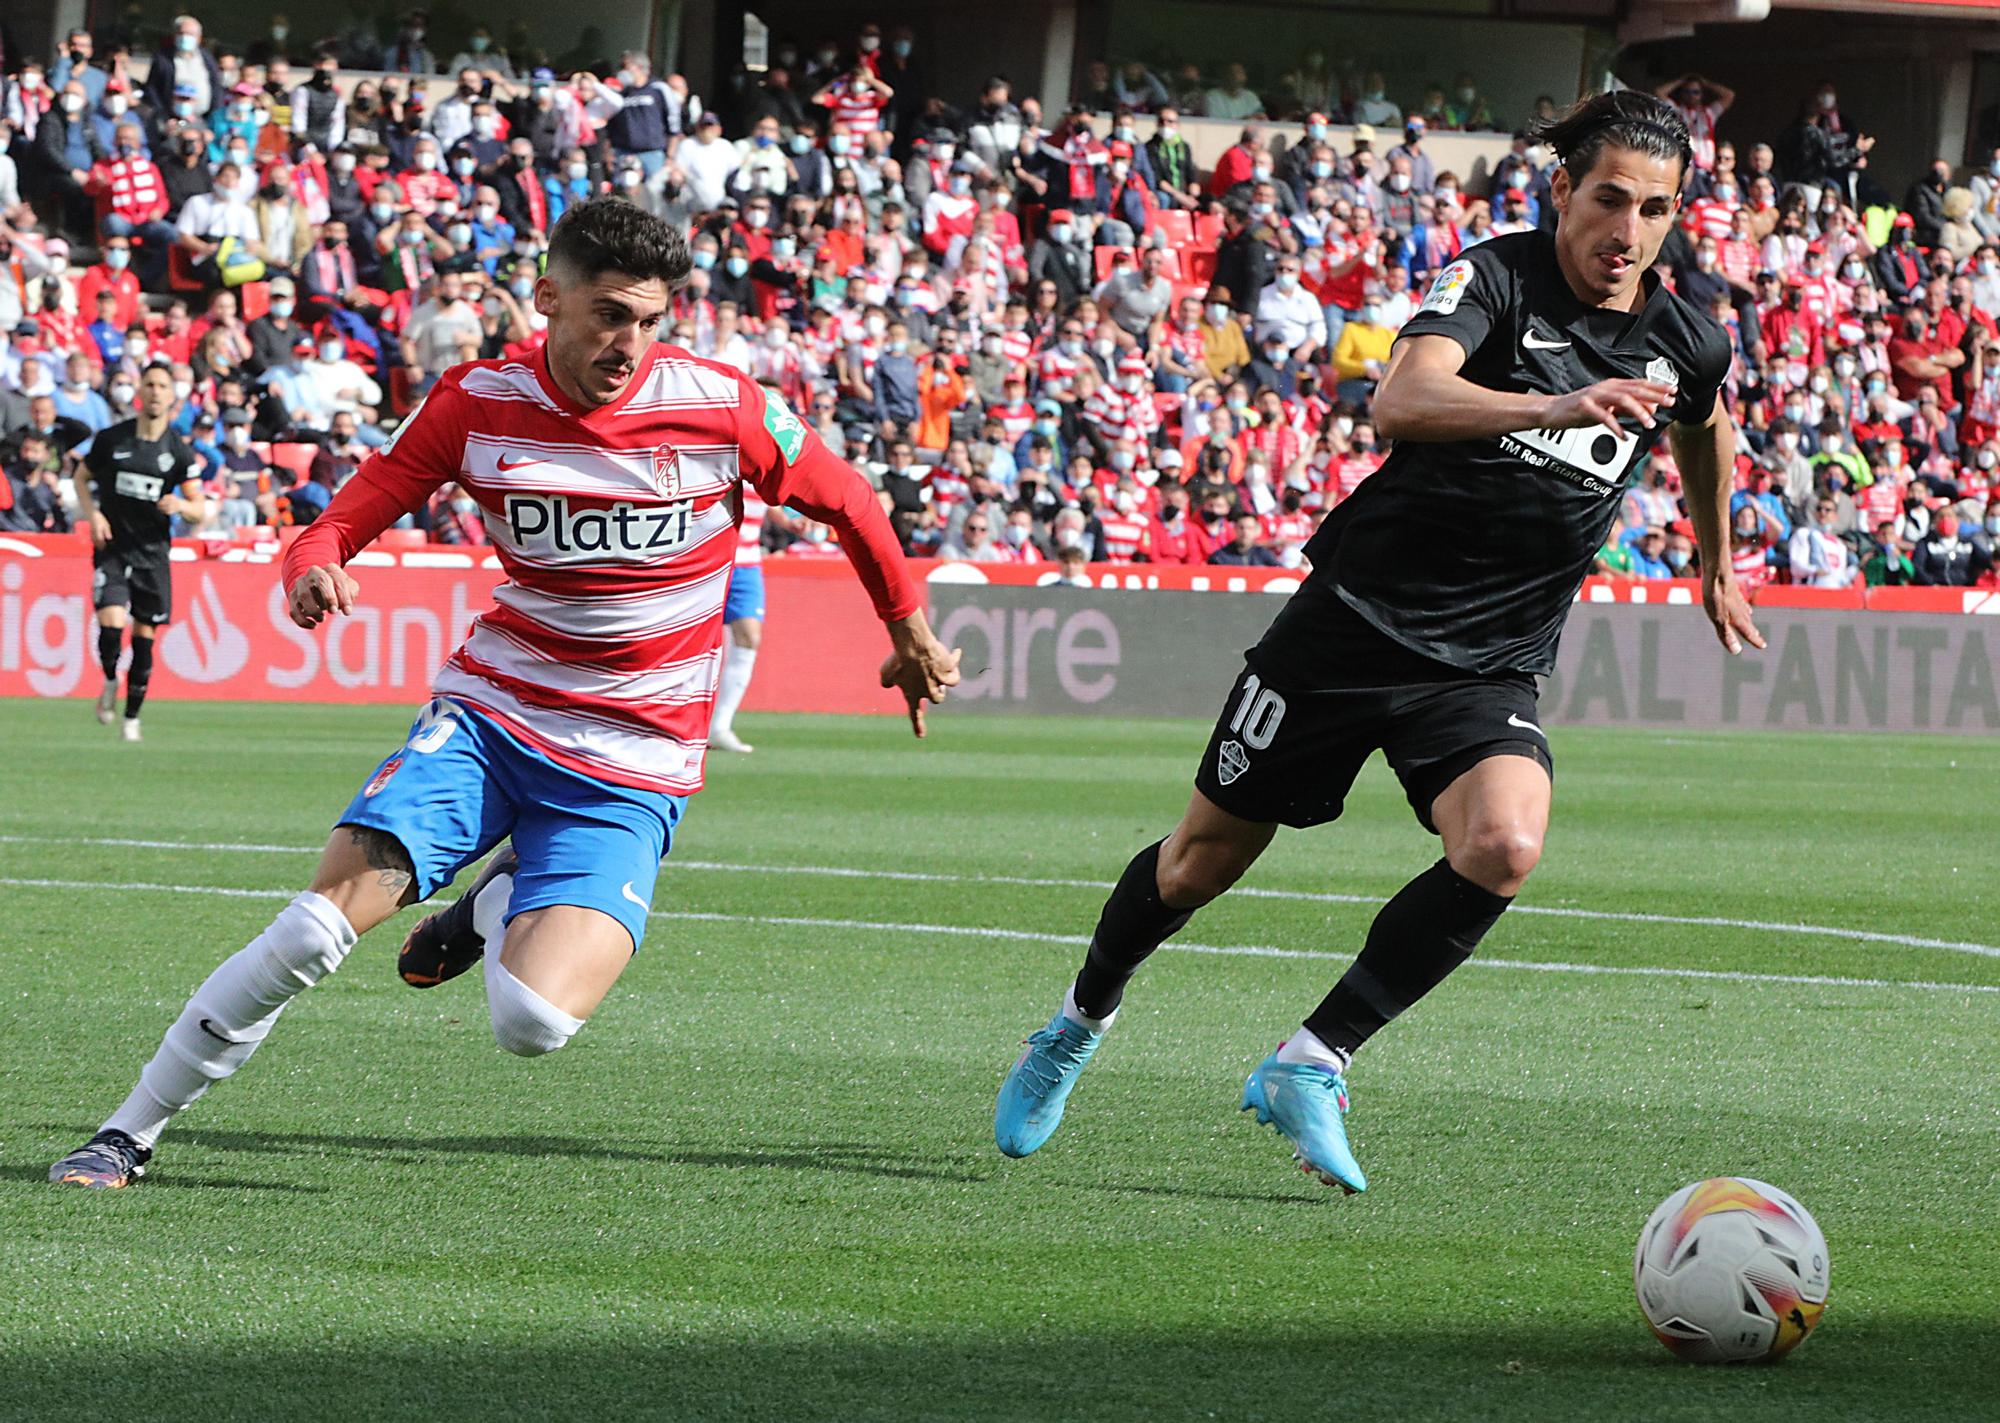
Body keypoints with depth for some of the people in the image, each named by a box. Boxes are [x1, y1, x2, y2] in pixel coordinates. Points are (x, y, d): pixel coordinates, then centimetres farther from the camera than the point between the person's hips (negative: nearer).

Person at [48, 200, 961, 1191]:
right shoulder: (476, 403, -6)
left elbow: (848, 504, 6)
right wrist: (312, 574, -24)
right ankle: (129, 1134, -4)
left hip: (631, 765, -1)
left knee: (534, 1022, -22)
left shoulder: (720, 408, -10)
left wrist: (909, 633, 19)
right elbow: (345, 521, 0)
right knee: (321, 922, -19)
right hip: (490, 714, 1)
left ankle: (499, 902, 15)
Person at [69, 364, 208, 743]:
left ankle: (132, 718, 18)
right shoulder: (111, 438, -2)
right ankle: (110, 683, 11)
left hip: (153, 552, 1)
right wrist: (92, 514, -4)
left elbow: (200, 512, 2)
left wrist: (181, 505, -21)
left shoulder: (179, 452, -1)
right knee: (111, 622, -19)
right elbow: (81, 476, 13)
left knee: (144, 636, 3)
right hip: (112, 547, -1)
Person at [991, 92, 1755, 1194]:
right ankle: (1082, 1018, 39)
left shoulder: (1687, 346, 1)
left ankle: (1312, 1064, -14)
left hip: (1486, 669, 3)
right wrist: (1553, 408, -48)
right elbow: (1401, 401, -33)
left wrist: (1718, 568, 38)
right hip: (1356, 618, -3)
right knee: (1208, 854, 10)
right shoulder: (1496, 279, -14)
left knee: (1505, 846, -27)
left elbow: (1706, 432, 27)